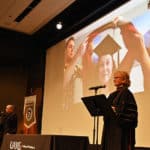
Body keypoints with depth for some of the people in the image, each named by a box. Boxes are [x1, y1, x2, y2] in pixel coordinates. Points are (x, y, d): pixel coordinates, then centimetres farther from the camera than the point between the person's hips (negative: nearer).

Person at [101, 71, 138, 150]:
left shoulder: (127, 93, -8)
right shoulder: (113, 95, 17)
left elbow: (131, 111, -16)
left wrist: (116, 110, -24)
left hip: (122, 128, -8)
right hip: (111, 127, 9)